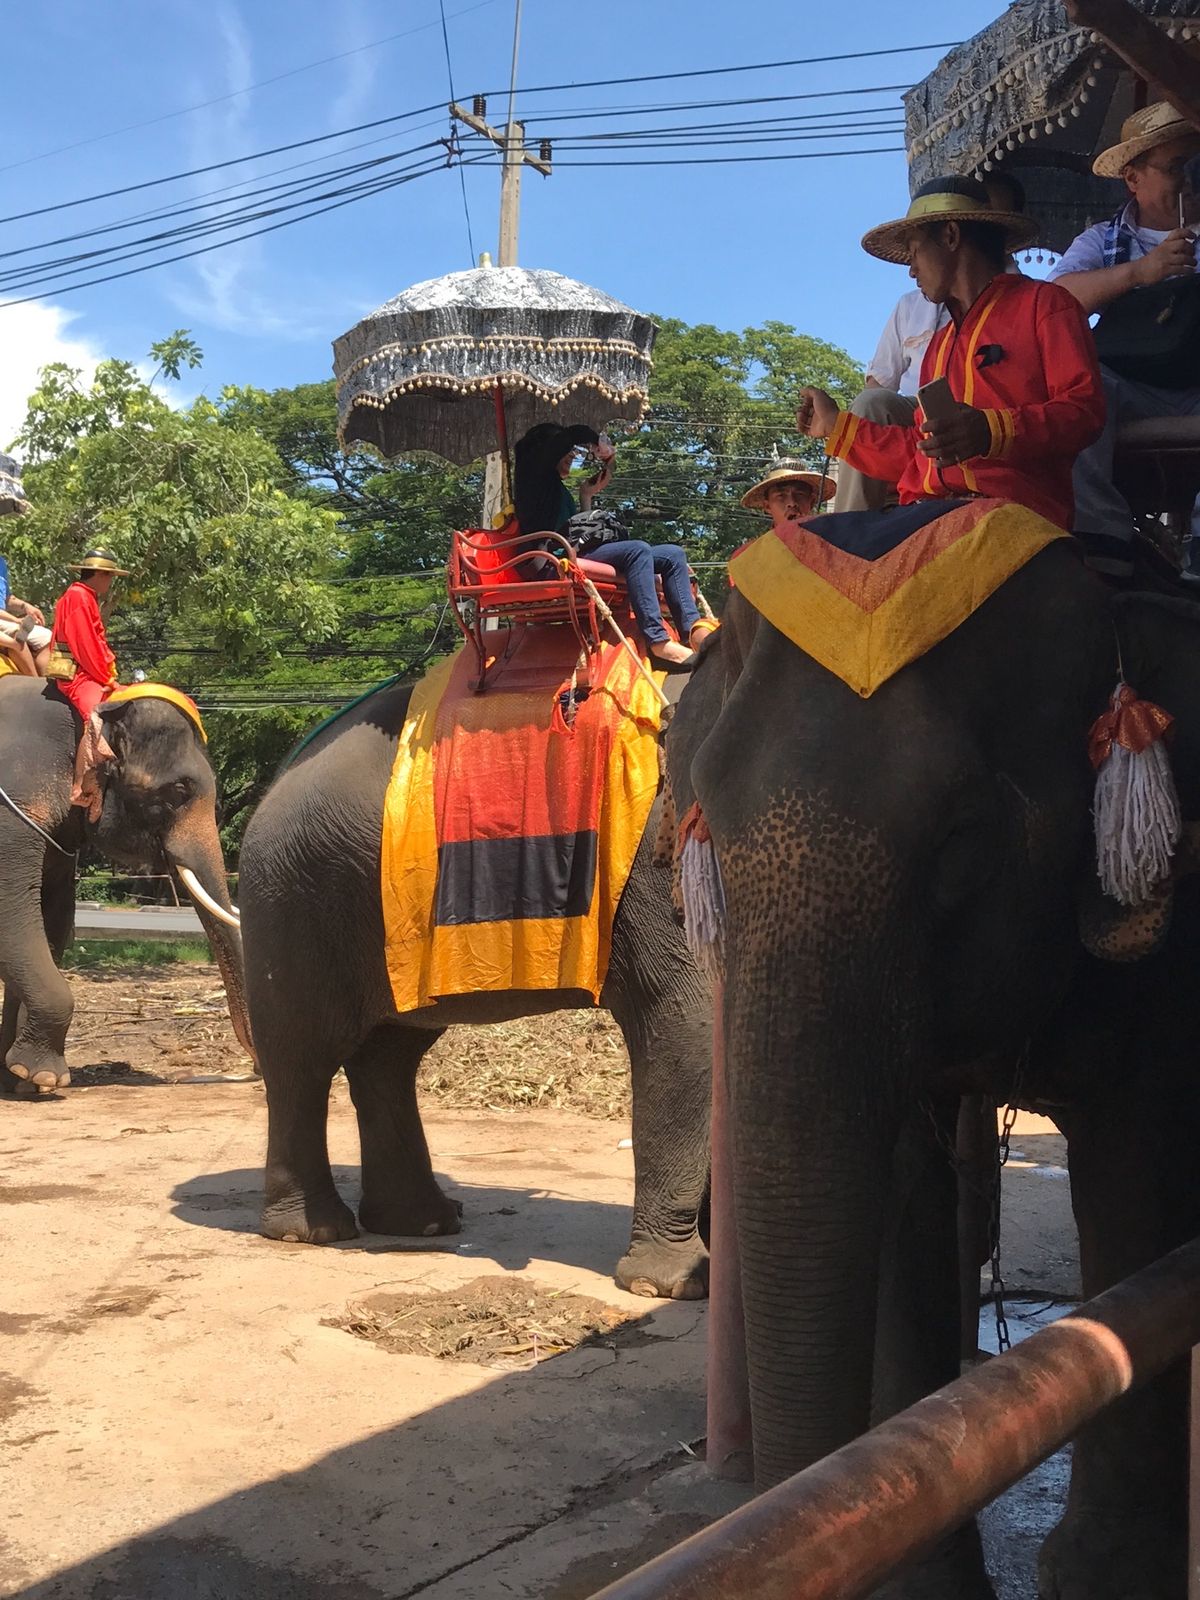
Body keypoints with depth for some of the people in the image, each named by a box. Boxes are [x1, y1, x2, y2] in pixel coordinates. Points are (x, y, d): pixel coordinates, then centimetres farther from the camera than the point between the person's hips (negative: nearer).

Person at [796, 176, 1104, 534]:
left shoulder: (1043, 304, 9)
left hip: (1012, 513, -6)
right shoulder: (939, 344, 31)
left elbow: (1084, 409, -5)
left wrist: (991, 431, -20)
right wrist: (836, 427, 35)